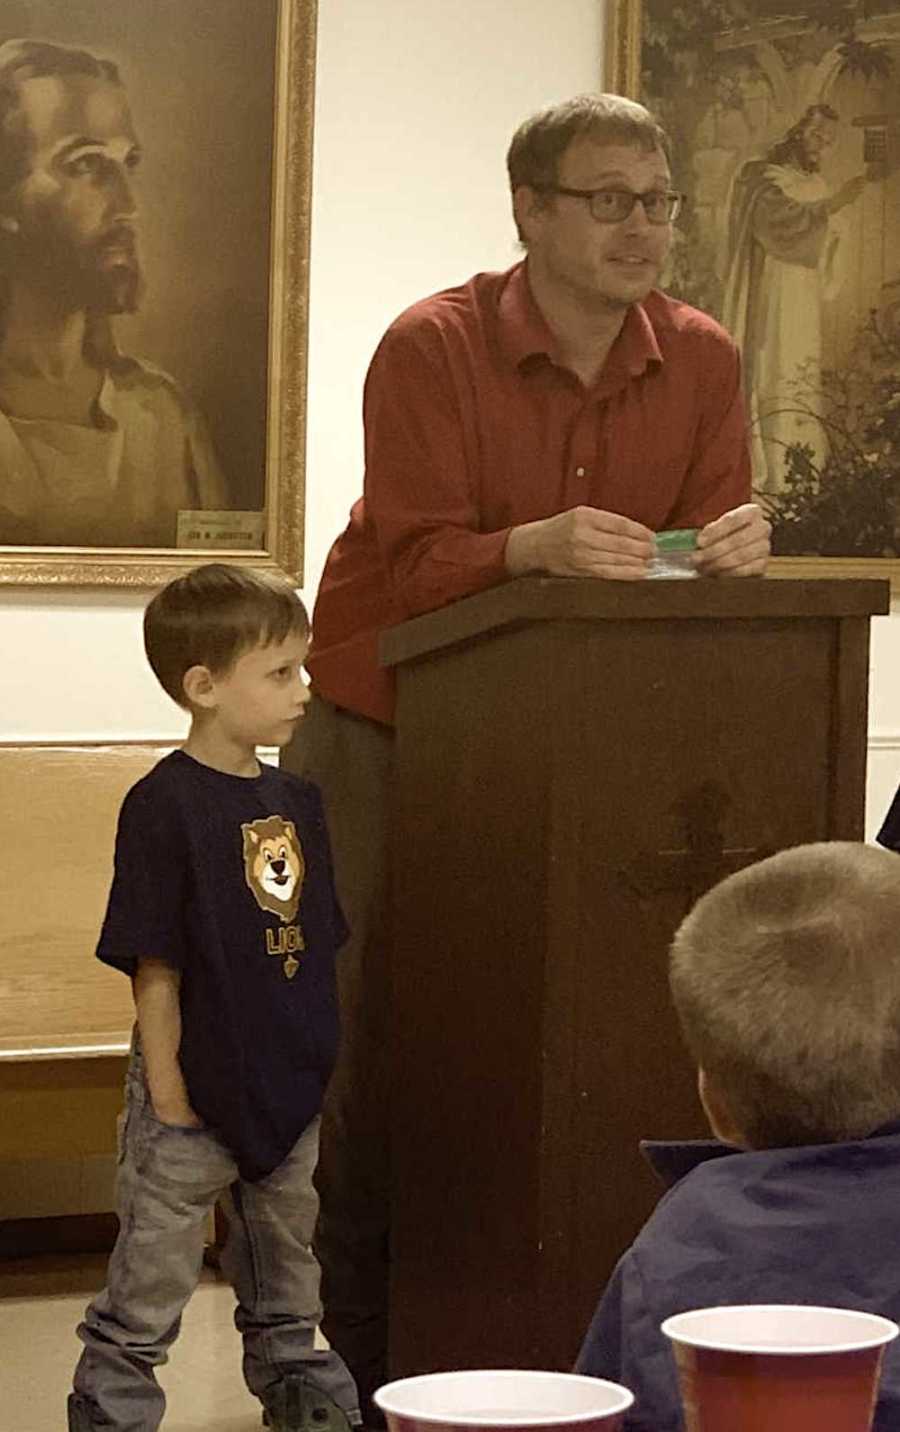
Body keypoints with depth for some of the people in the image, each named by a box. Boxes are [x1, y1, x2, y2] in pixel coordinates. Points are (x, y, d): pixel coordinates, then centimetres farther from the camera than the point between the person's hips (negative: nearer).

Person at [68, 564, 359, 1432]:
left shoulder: (294, 801, 6)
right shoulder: (164, 805, -16)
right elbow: (154, 966, -16)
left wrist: (319, 1054, 13)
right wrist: (166, 1092, -17)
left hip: (289, 1090, 7)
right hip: (194, 1097, -7)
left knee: (285, 1255, 21)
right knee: (153, 1271, 0)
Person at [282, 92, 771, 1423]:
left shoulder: (701, 363, -1)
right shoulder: (432, 348, -14)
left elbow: (708, 543, -2)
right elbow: (411, 565, -21)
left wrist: (731, 547, -26)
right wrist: (538, 545, -39)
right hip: (385, 723, -3)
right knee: (377, 1013, -6)